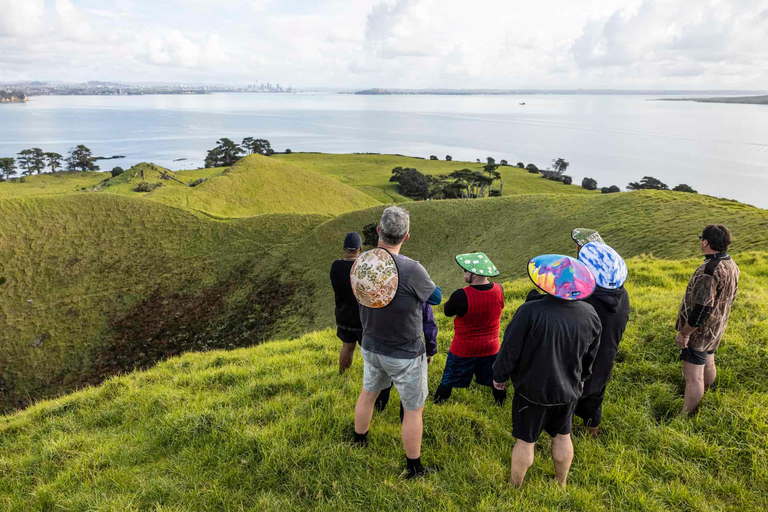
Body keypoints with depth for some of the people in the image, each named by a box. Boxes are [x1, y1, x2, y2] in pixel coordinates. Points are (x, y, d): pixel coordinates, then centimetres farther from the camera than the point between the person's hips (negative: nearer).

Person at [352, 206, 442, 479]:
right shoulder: (411, 270, -31)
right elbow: (436, 297, -13)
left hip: (371, 348, 6)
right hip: (405, 356, -6)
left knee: (368, 393, 29)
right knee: (414, 409, 14)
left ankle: (359, 441, 52)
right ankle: (414, 467, 32)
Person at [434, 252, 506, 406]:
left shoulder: (461, 296, -31)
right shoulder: (499, 290, -15)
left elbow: (447, 312, -12)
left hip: (463, 349, -3)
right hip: (491, 347, 4)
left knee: (448, 381, 18)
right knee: (494, 379, 26)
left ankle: (436, 404, 35)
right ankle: (500, 405, 46)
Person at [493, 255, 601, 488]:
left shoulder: (530, 311, -30)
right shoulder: (590, 314, -11)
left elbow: (510, 350, -19)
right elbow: (590, 355, 5)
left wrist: (499, 375, -1)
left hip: (532, 390, -4)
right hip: (568, 390, 4)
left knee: (525, 441, 13)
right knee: (562, 436, 25)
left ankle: (514, 487, 33)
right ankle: (561, 484, 45)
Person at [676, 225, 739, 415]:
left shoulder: (708, 270, -30)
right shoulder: (732, 265, 1)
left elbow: (702, 308, -30)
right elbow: (729, 299, 14)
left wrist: (684, 333, -20)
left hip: (699, 331, -9)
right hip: (715, 329, 10)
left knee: (693, 376, -3)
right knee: (708, 364, 26)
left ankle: (685, 417, 4)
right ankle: (702, 398, 46)